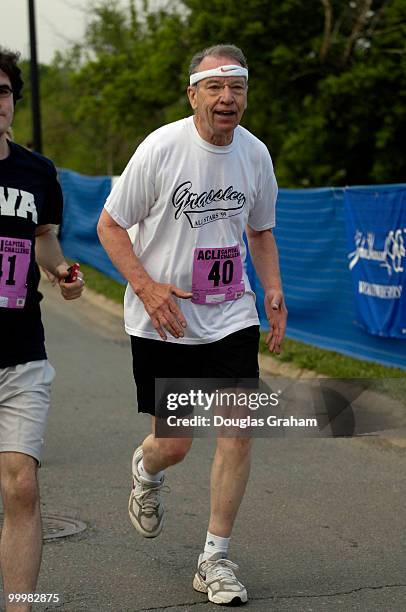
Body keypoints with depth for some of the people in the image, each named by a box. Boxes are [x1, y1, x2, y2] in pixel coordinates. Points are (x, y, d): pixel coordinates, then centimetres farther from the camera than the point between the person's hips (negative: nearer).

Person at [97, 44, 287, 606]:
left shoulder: (255, 153, 1)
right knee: (174, 445, 1)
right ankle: (146, 472, 41)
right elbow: (110, 225, -6)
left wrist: (273, 289, 3)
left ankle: (215, 559, 7)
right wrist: (146, 286, -19)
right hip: (162, 322, -3)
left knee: (239, 428, -7)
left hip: (230, 317, 4)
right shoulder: (160, 148, -13)